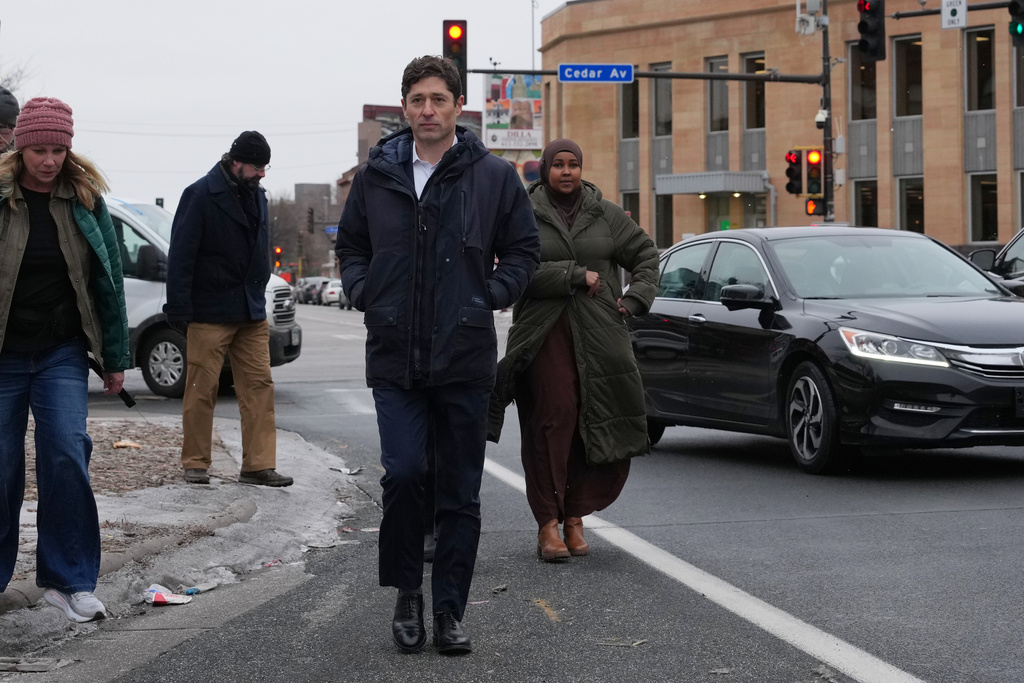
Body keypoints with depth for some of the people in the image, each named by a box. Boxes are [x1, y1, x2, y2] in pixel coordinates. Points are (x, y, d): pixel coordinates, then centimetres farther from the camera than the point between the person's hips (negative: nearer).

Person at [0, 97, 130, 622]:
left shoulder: (84, 199, 3)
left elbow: (109, 279, 8)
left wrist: (115, 358, 8)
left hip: (62, 352, 1)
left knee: (66, 454, -11)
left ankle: (68, 579, -3)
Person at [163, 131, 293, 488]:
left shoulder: (256, 195, 13)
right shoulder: (201, 195, -9)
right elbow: (180, 255, -11)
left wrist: (258, 298, 16)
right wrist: (179, 309, -15)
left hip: (251, 312, 6)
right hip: (209, 313, -6)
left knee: (259, 386, 0)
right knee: (202, 390, 0)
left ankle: (258, 465, 1)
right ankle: (195, 463, 10)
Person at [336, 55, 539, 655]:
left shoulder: (495, 176, 1)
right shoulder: (376, 175, 6)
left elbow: (524, 250, 9)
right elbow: (351, 245, 19)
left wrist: (490, 297, -3)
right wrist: (365, 293, 4)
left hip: (466, 359, 0)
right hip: (395, 358, 0)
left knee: (460, 492, 5)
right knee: (404, 473, -12)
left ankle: (450, 611, 16)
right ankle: (407, 592, 9)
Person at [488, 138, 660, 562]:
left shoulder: (606, 215, 12)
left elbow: (645, 254, 19)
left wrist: (635, 299, 6)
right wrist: (576, 275, -12)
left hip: (599, 335, 3)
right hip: (544, 333, -3)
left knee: (596, 424, -2)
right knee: (553, 419, -11)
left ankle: (574, 517, 9)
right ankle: (548, 524, -9)